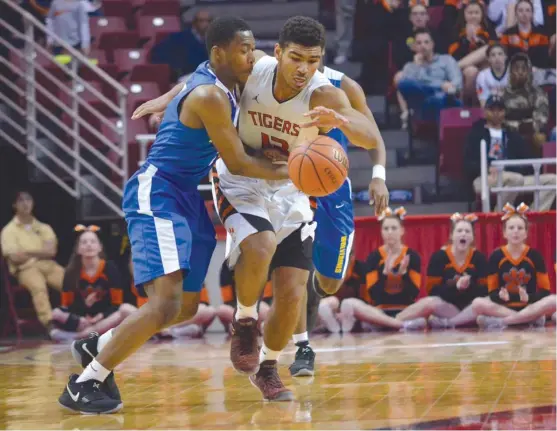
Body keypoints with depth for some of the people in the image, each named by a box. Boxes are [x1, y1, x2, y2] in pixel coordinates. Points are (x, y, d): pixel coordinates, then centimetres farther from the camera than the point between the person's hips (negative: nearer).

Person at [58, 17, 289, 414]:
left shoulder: (221, 84, 10)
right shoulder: (210, 96, -19)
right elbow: (237, 163, -15)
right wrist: (289, 173, -8)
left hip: (185, 197, 11)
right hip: (157, 196, -11)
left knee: (187, 306, 17)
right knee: (166, 304, -22)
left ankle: (97, 347, 31)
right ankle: (82, 386, -14)